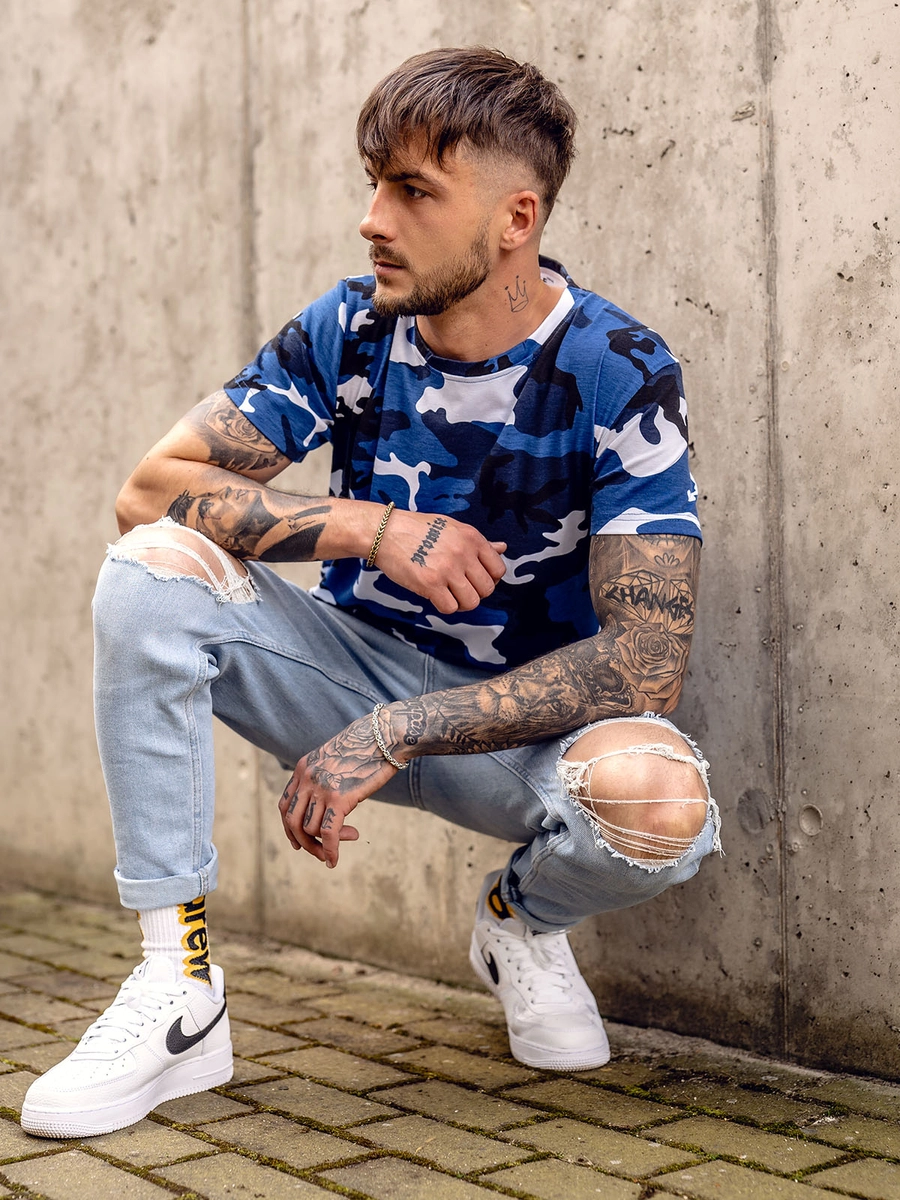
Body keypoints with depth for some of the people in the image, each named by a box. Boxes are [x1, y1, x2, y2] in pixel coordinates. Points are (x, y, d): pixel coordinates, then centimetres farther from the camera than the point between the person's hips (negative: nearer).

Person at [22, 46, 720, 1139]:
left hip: (528, 717, -2)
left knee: (659, 799, -37)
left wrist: (392, 735, -27)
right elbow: (150, 487, -12)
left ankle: (524, 919, 4)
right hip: (360, 667, 3)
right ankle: (178, 994, -17)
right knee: (153, 567, -22)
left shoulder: (620, 375, -17)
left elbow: (645, 664, -24)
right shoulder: (349, 332, -8)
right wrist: (370, 528, -25)